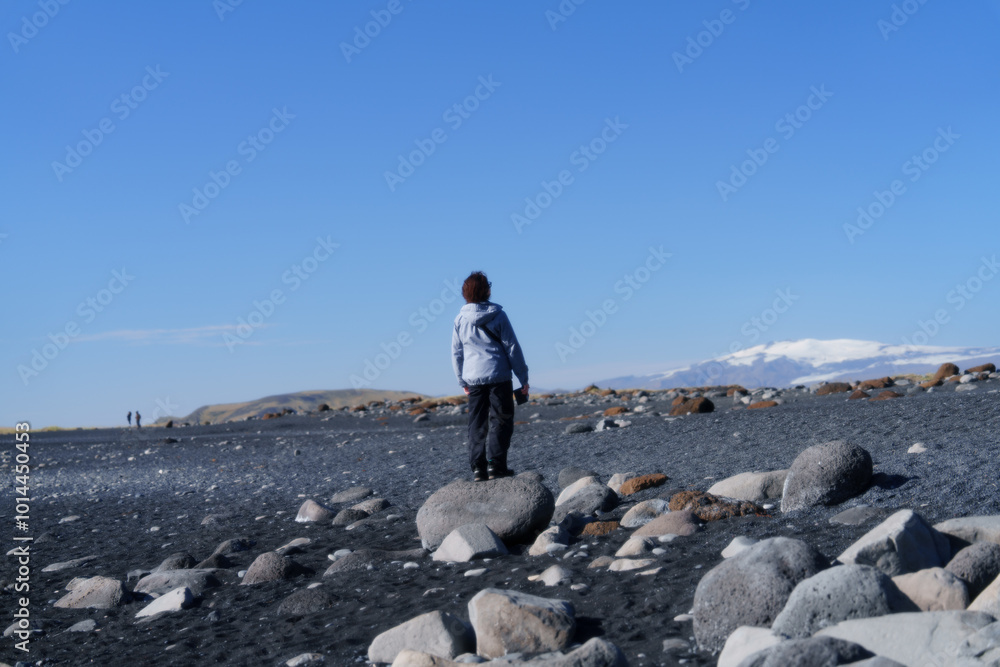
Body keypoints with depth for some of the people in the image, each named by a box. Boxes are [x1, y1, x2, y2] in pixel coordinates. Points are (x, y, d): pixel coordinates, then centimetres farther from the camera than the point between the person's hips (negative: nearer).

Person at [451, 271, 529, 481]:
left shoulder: (460, 319, 4)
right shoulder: (497, 315, -6)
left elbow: (456, 353, 10)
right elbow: (513, 348, -4)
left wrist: (463, 381, 20)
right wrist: (523, 378, 1)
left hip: (473, 379, 3)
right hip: (498, 376, -3)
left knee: (477, 423, 8)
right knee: (500, 420, 2)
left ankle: (478, 467, 4)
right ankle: (495, 464, -7)